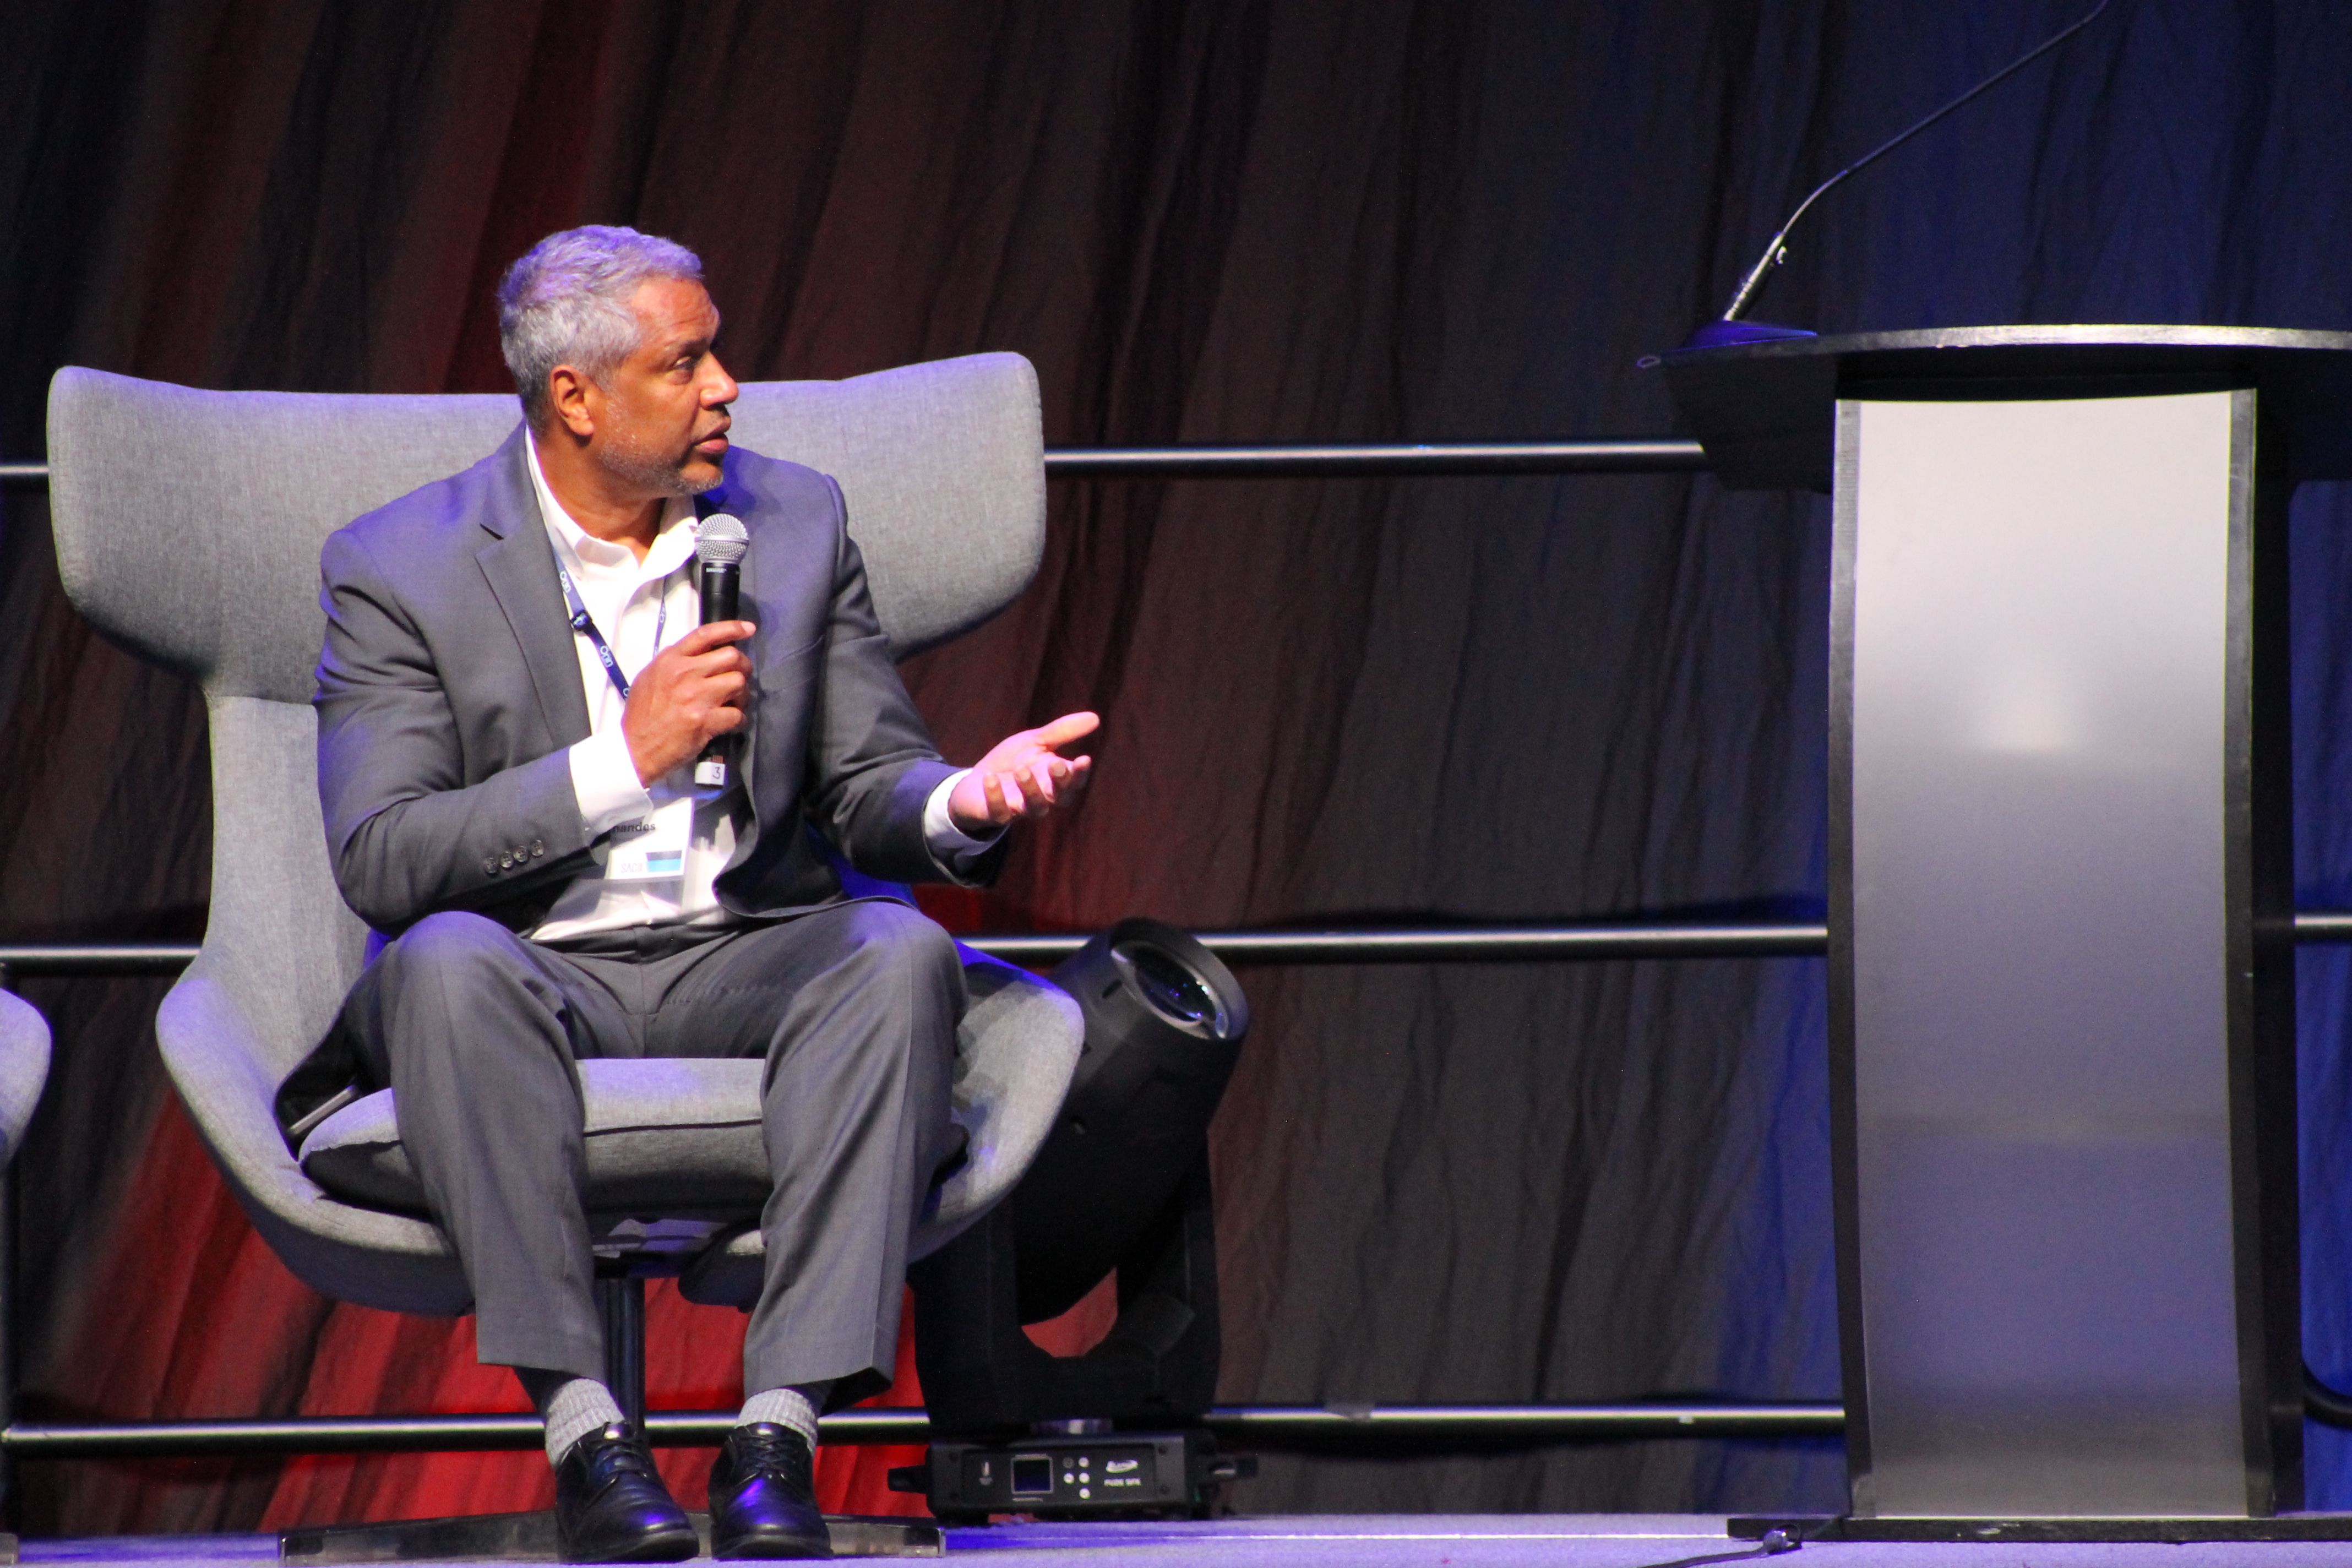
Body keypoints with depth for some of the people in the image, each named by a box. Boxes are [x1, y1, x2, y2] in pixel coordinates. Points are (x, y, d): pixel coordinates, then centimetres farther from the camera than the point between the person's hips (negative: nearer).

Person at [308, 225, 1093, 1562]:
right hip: (536, 970, -2)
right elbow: (380, 863, -10)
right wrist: (625, 762, -18)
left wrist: (964, 802, -15)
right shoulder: (399, 570, -1)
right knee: (449, 959, -36)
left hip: (749, 964, 2)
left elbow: (871, 792, 10)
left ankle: (781, 1428, -36)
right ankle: (583, 1426, -37)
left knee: (900, 951, -30)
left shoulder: (795, 522, 10)